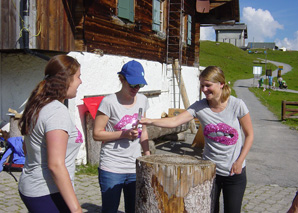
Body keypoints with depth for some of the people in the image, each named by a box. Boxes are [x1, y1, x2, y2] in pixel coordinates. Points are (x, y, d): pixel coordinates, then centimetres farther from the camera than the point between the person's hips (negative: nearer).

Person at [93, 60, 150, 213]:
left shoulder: (142, 100, 8)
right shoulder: (109, 102, -10)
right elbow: (97, 134, -9)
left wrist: (147, 155, 12)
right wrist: (123, 134, -19)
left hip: (135, 168, 5)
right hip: (111, 168, -5)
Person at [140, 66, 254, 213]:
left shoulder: (236, 105, -12)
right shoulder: (199, 107, -7)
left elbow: (249, 135, -3)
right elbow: (175, 121, -18)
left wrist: (239, 162, -9)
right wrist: (151, 121, -33)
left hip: (235, 173, -2)